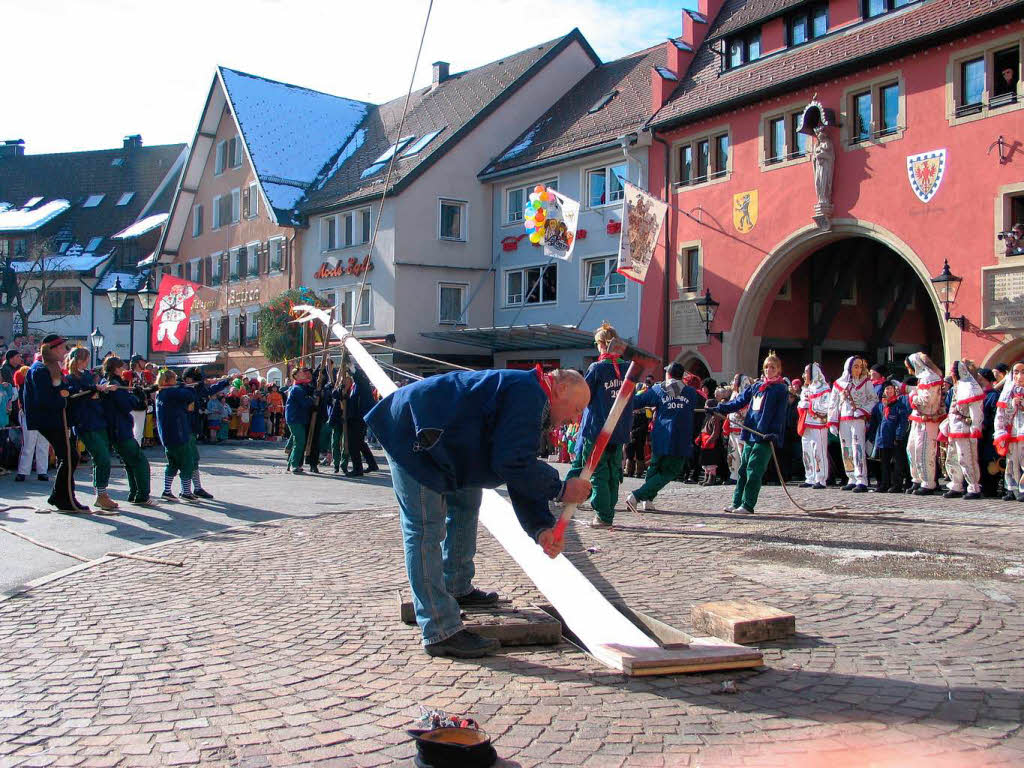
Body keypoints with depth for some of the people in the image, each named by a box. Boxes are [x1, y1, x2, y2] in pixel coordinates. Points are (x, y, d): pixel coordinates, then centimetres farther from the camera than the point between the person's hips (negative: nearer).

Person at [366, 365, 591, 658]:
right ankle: (440, 632, -12)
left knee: (466, 502, 23)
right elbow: (512, 464, -26)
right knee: (426, 529, -12)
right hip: (411, 434, -12)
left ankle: (457, 589, 37)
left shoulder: (530, 404, 14)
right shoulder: (529, 394, -19)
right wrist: (560, 490, -15)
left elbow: (522, 483, 11)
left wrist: (541, 527, -2)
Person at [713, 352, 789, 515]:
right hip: (751, 434, 6)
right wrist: (720, 409, 5)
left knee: (753, 470, -9)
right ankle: (737, 502, 15)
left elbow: (779, 415, -8)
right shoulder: (756, 385, 16)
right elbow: (740, 401, 15)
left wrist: (774, 433, -20)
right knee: (743, 469, 9)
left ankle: (748, 505, -4)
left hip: (764, 437, -6)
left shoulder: (781, 390, -1)